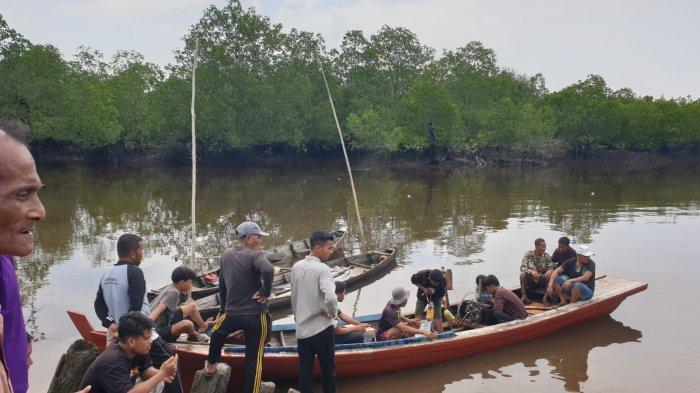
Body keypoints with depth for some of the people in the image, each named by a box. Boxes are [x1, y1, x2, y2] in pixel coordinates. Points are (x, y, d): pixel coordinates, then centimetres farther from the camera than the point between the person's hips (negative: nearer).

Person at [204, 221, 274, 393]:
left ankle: (211, 364, 51)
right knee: (254, 360, 6)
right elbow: (268, 270, -37)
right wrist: (265, 292, -21)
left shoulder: (226, 255, 6)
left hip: (232, 313, 5)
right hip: (255, 316, -5)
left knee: (217, 333, 36)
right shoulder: (255, 255, -15)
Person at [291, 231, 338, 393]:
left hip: (301, 329, 6)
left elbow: (293, 298, 11)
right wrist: (331, 313, -10)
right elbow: (330, 298, -29)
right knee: (328, 369, 9)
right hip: (322, 329, -6)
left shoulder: (296, 267, 4)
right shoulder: (322, 269, -16)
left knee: (304, 371, 11)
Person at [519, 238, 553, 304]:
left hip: (542, 282, 1)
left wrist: (549, 271, -32)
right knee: (523, 274, -29)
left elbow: (550, 268, -6)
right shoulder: (528, 254, -8)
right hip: (530, 281, -1)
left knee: (550, 275, -26)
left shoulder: (547, 256, -2)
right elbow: (522, 267, -16)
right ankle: (524, 296, -24)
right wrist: (531, 271, -37)